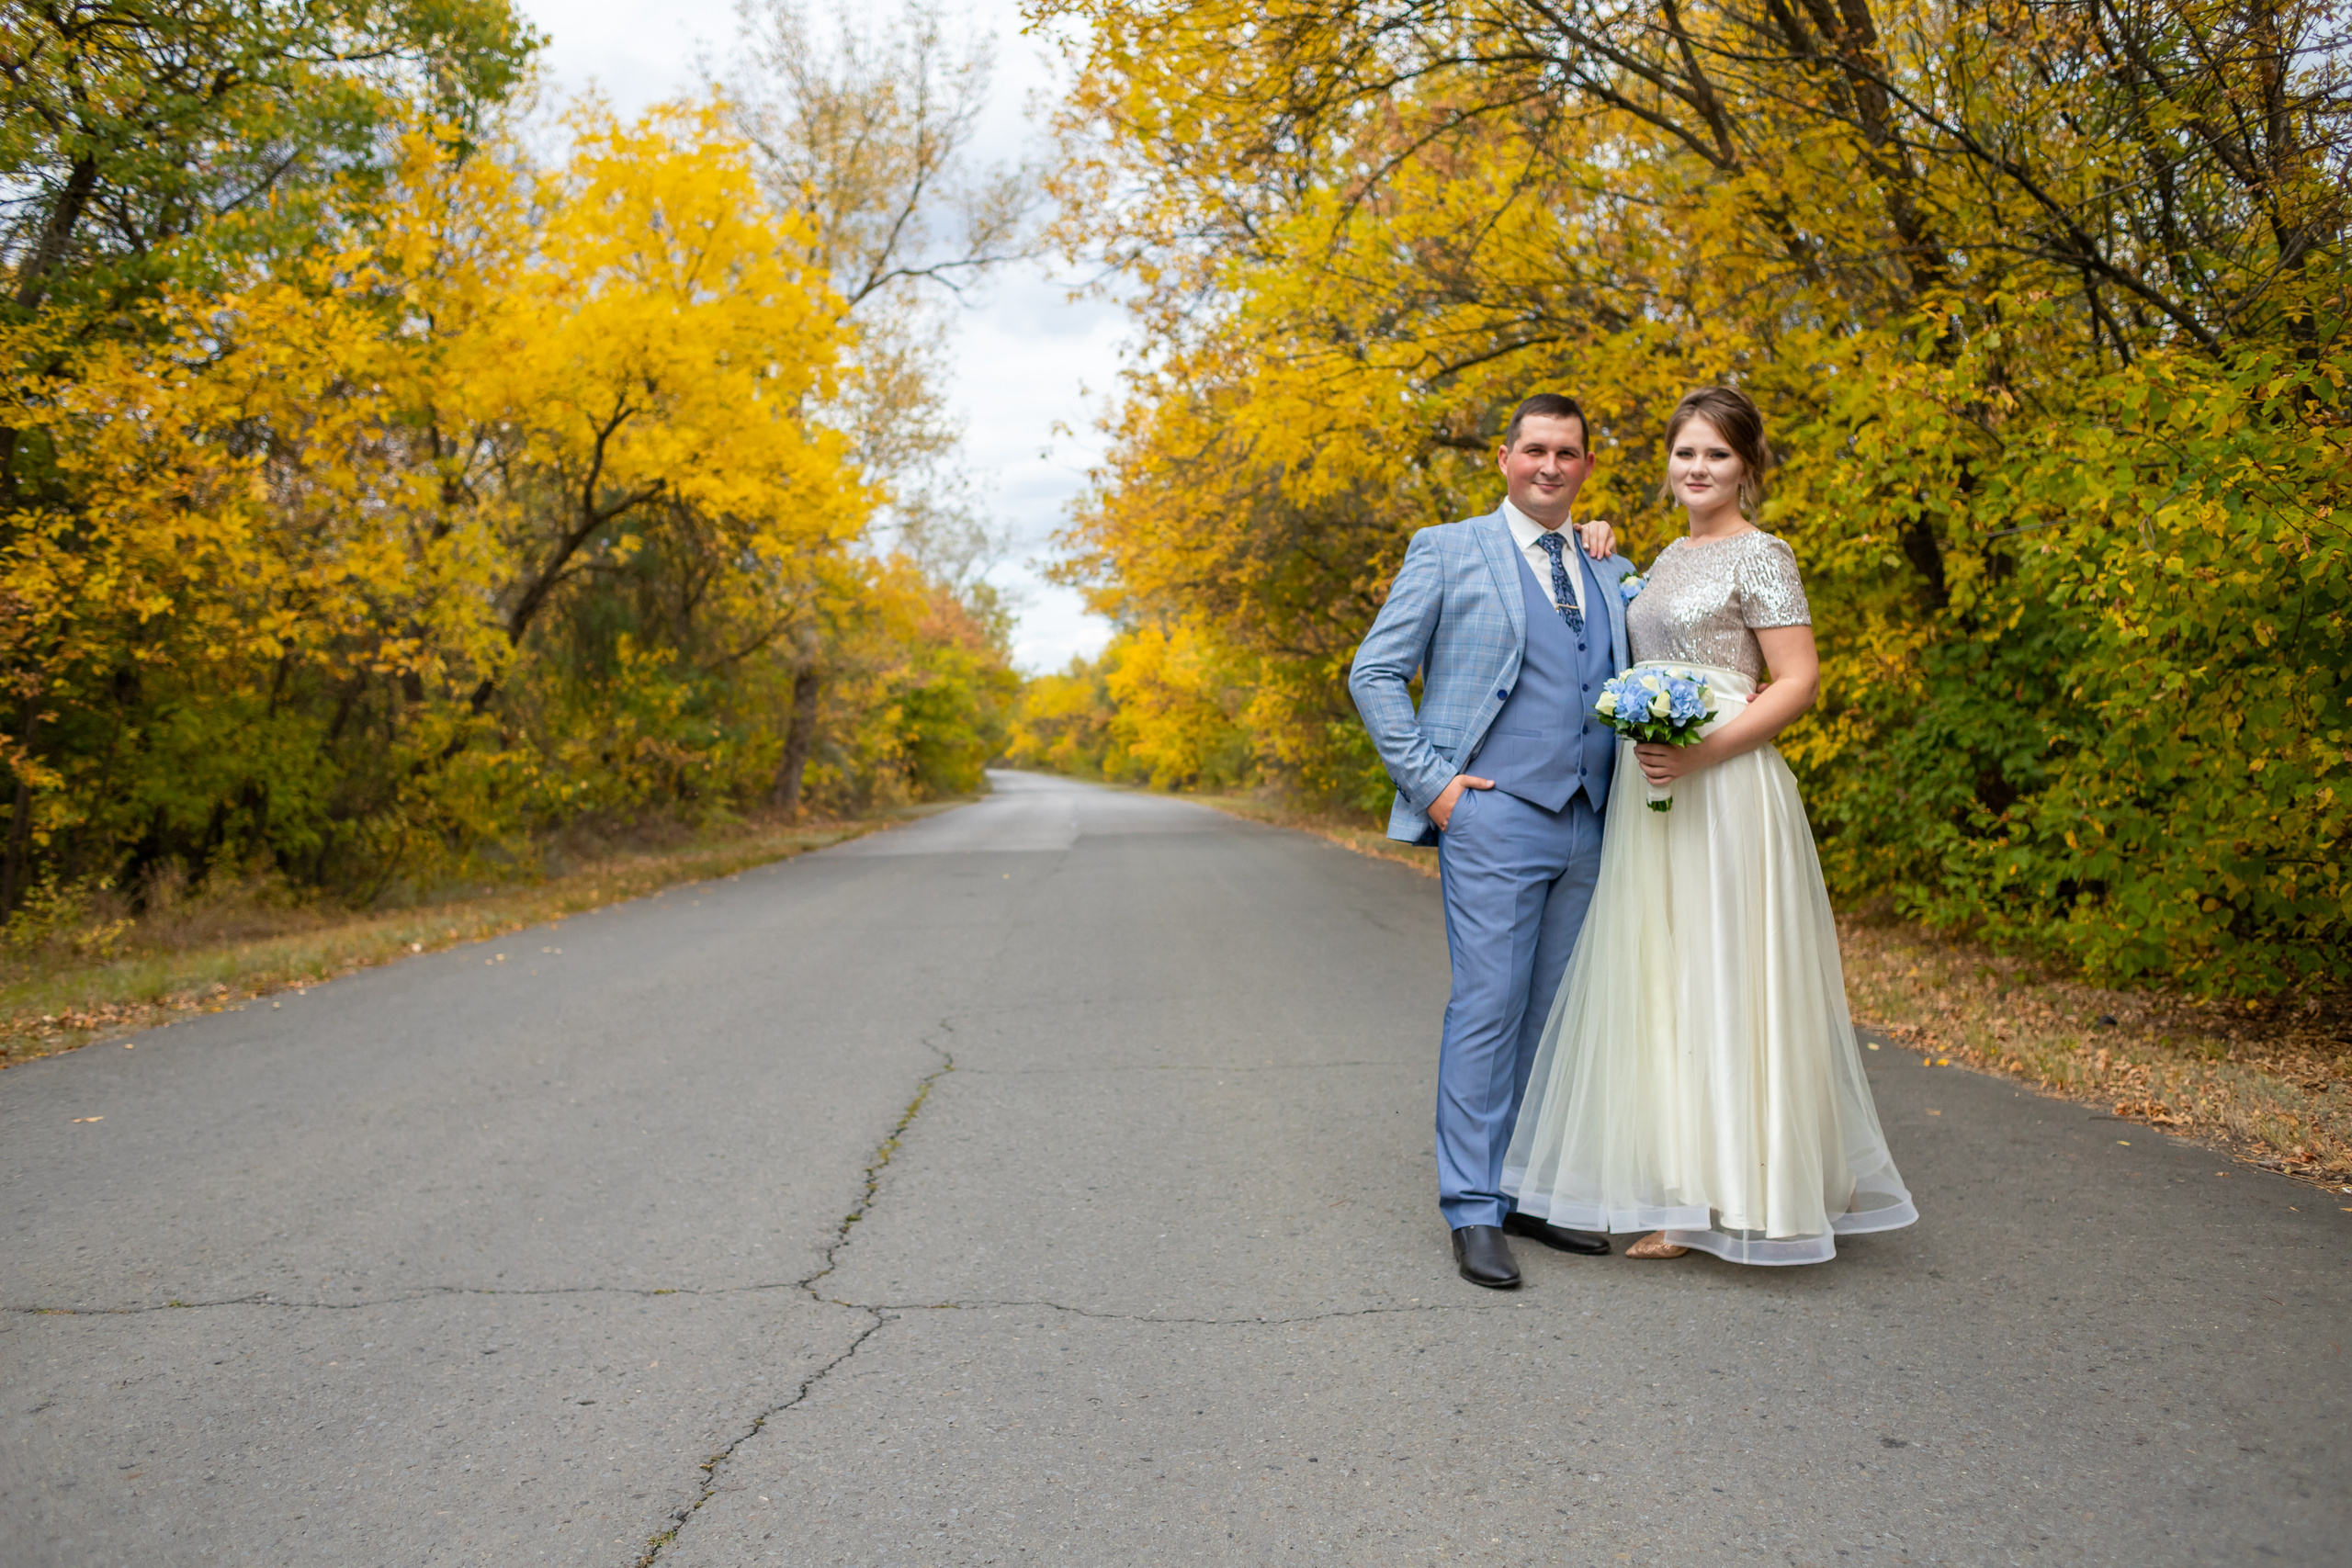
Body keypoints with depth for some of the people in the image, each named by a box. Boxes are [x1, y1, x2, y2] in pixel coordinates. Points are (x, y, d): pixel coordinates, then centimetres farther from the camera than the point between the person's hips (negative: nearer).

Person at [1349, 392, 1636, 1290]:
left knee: (1556, 1014, 9)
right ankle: (1473, 1209, 2)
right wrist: (1430, 780, -9)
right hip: (1493, 818, -5)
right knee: (1488, 1008, -7)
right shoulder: (1447, 552, 4)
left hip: (1589, 824, 5)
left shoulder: (1611, 572, 18)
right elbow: (1374, 673, -1)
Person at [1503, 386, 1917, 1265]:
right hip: (1649, 794, 8)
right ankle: (1680, 1193, 19)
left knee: (1717, 982, -5)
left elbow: (1798, 681, -11)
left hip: (1723, 791, -8)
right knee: (1657, 986, 9)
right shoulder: (1670, 558, 18)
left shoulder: (1761, 556, -5)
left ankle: (1733, 1194, 6)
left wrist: (1703, 751, -23)